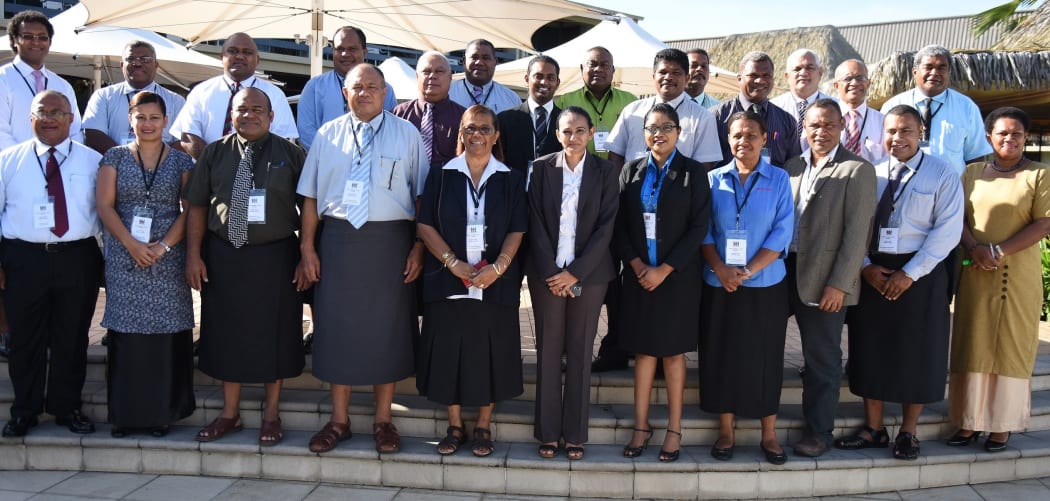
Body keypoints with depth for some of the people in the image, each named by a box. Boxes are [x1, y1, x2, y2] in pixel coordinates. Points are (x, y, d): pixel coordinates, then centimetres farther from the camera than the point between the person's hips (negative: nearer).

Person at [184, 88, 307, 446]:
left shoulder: (291, 154, 0)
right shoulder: (214, 154, 6)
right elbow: (197, 207, 6)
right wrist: (194, 255, -1)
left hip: (275, 256, -2)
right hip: (223, 256, 2)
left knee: (273, 334, 6)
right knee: (227, 333, 10)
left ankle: (271, 415, 21)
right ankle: (230, 413, 25)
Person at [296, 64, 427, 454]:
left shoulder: (407, 135, 3)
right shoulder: (328, 135, 9)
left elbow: (422, 195, 0)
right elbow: (311, 196, 8)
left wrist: (418, 248, -6)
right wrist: (308, 248, 2)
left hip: (390, 240, -1)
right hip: (338, 239, 2)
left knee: (387, 327, 5)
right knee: (337, 325, 6)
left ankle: (383, 419, 18)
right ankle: (339, 420, 19)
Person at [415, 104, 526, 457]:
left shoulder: (511, 180, 5)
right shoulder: (441, 176, 5)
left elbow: (517, 230, 0)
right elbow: (425, 225, 0)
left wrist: (498, 267, -16)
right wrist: (453, 262, -12)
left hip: (496, 283, 0)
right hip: (448, 281, 0)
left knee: (491, 352, 5)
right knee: (449, 350, 4)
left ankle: (483, 427, 18)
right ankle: (455, 426, 18)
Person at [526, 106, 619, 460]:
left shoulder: (605, 172, 2)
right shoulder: (541, 168, 3)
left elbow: (606, 226, -3)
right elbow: (536, 223, 0)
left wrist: (575, 272, -10)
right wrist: (551, 272, -9)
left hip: (588, 273, 0)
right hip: (546, 272, 0)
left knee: (580, 352, 5)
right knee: (548, 351, 5)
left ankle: (575, 434, 13)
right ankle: (548, 432, 13)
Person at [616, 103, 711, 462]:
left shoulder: (693, 173, -1)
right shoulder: (631, 171, 6)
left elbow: (698, 227, -7)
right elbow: (620, 224, 5)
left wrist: (664, 270, -13)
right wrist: (636, 264, -9)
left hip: (678, 276, -2)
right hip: (638, 274, 2)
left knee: (673, 351, 5)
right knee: (643, 350, 7)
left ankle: (674, 429, 15)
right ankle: (641, 426, 15)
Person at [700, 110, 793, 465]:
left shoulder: (778, 179, 0)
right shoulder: (714, 179, 3)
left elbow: (782, 233, -6)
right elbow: (704, 231, 1)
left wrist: (748, 271, -15)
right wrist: (720, 268, -15)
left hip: (765, 285, -1)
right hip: (719, 286, 1)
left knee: (765, 358, 7)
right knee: (722, 355, 7)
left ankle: (769, 434, 19)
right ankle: (725, 431, 20)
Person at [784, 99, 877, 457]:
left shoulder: (858, 170, -6)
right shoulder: (792, 167, 11)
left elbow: (857, 233, -11)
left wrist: (839, 283, -15)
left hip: (826, 279, -5)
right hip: (786, 270, 5)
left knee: (822, 360, 4)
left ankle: (818, 431, 17)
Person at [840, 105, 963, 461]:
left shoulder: (942, 175, -4)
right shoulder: (870, 175, 7)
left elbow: (947, 231, -11)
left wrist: (909, 273, -15)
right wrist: (865, 266, -9)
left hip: (920, 274, -3)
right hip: (871, 273, 4)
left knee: (916, 352, 5)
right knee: (870, 348, 8)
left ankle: (908, 432, 20)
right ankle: (873, 427, 21)